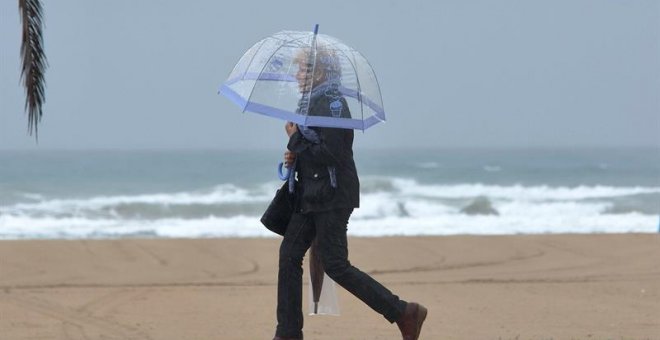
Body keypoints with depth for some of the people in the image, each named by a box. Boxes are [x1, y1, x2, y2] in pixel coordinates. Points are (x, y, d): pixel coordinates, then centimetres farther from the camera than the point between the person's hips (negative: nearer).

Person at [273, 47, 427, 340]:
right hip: (310, 195, 10)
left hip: (332, 197, -10)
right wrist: (296, 154, 5)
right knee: (289, 255, 6)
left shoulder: (332, 104, -16)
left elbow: (330, 153, -23)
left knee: (335, 265, -9)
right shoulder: (311, 102, 13)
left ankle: (404, 314, -5)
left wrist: (296, 141, -13)